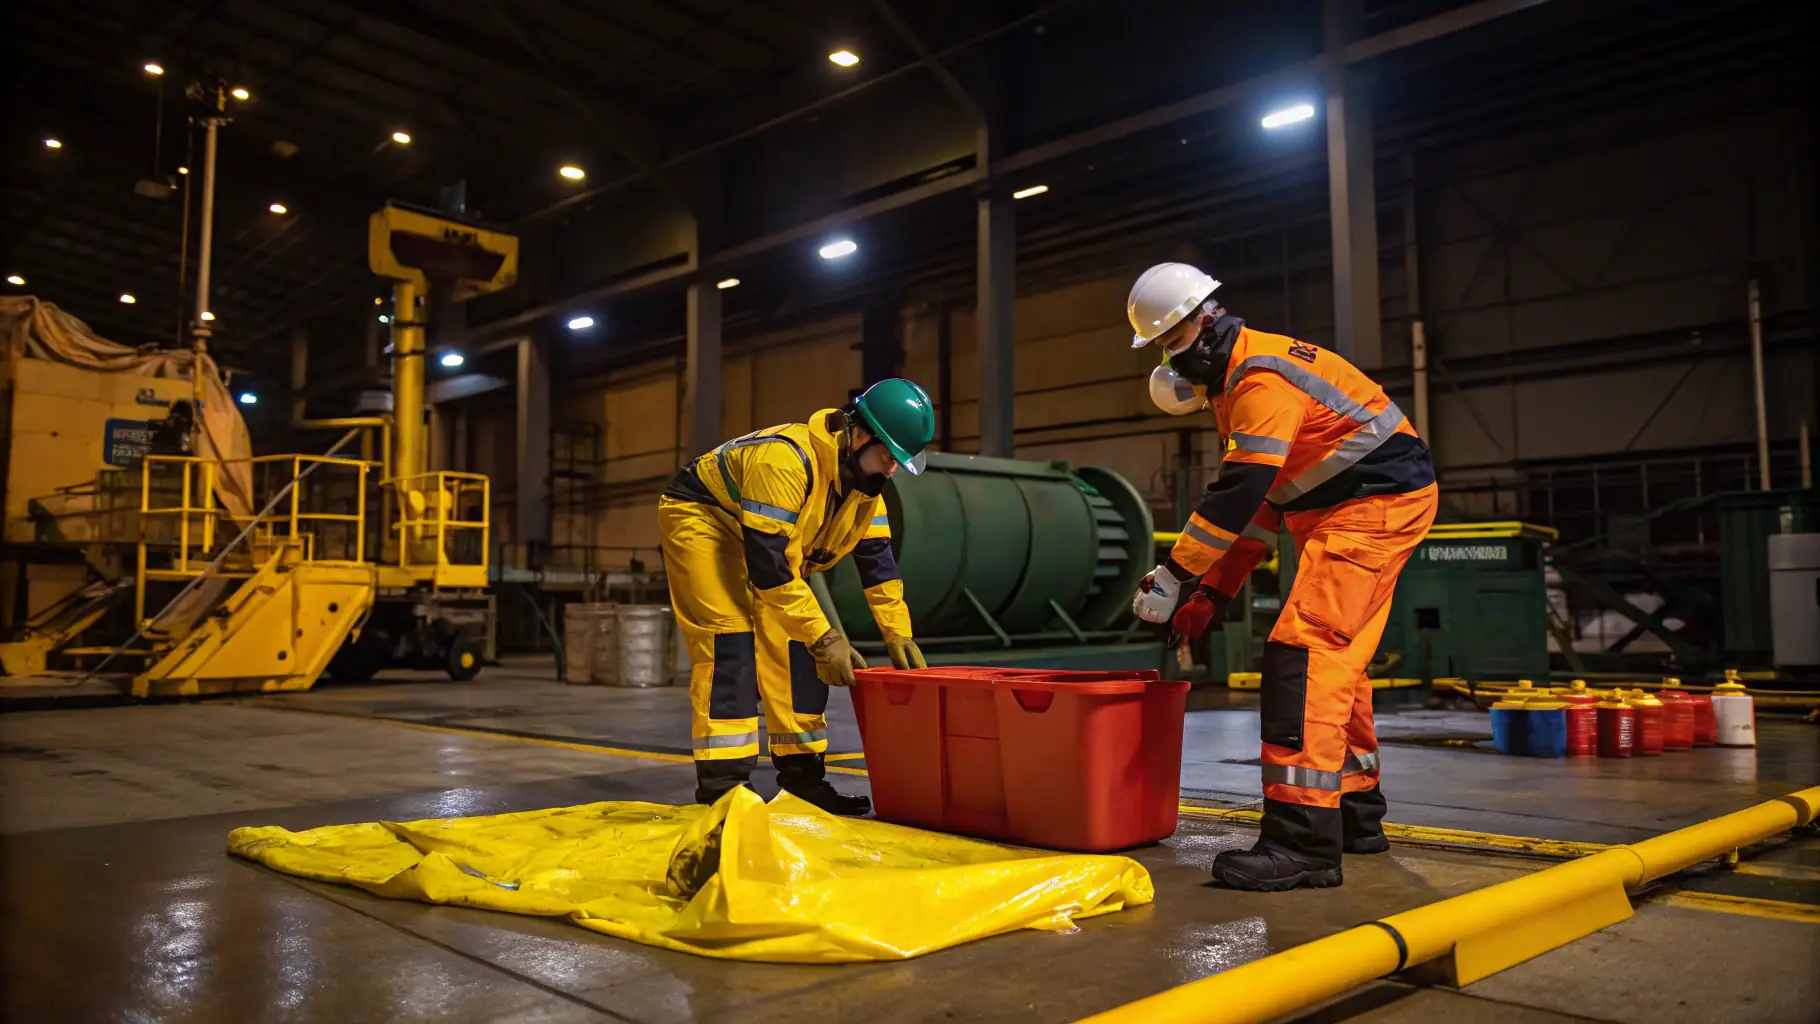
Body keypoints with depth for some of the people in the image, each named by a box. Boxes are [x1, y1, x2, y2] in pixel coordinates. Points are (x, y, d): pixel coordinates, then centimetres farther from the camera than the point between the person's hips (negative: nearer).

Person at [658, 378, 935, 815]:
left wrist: (898, 635, -6)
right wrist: (824, 637, -34)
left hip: (775, 541, 8)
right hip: (701, 519, -8)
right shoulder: (786, 460, -36)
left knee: (793, 642, -1)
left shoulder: (862, 474, -8)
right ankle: (720, 790, -16)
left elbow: (877, 557, -1)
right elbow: (768, 566, -37)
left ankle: (803, 778, 5)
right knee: (730, 641, -20)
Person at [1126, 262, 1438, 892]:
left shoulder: (1263, 377, -19)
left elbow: (1238, 495, -26)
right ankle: (1355, 815, 28)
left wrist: (1173, 577, -19)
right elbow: (1257, 501, 15)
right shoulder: (1240, 380, 15)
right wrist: (1216, 590, 10)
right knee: (1336, 662, 16)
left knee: (1303, 651, -19)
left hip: (1375, 506, -11)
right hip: (1351, 511, 11)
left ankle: (1303, 839, -21)